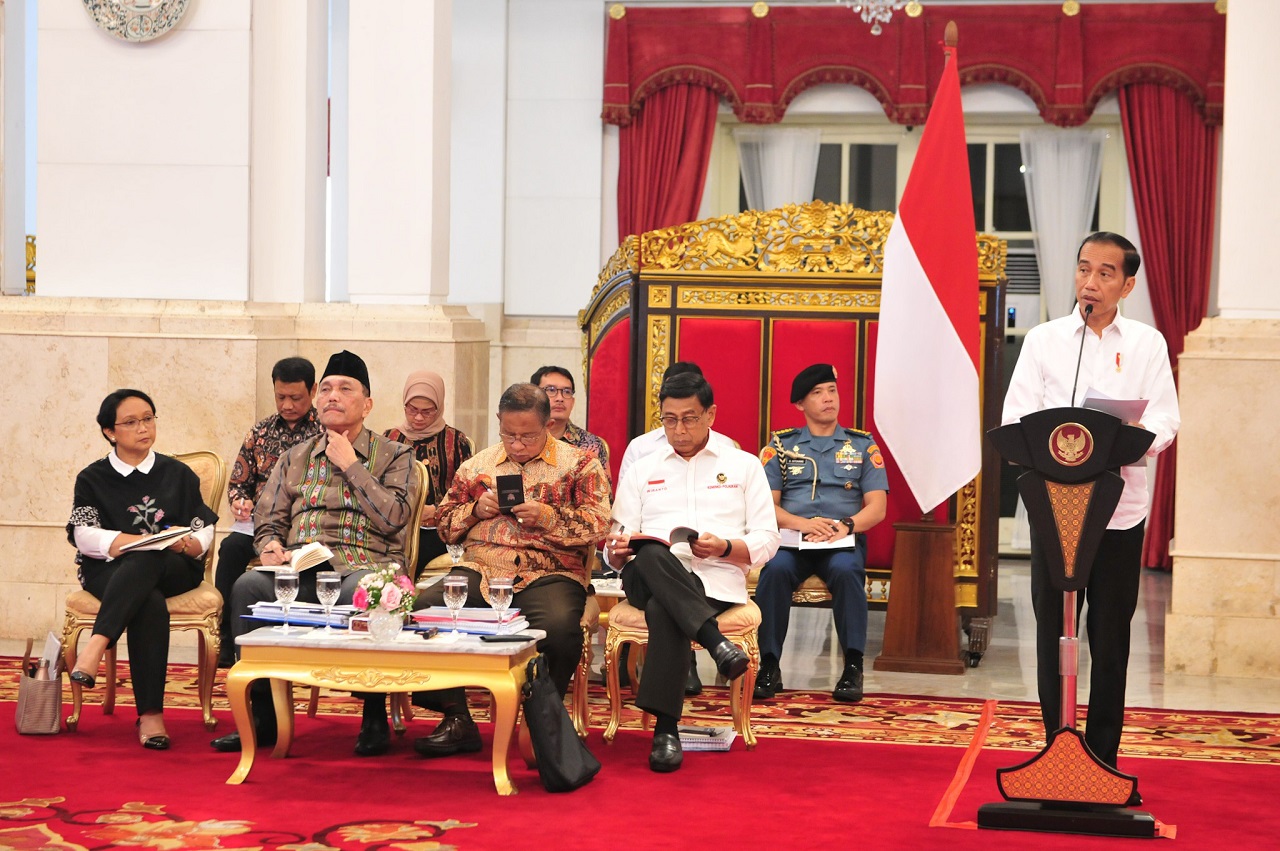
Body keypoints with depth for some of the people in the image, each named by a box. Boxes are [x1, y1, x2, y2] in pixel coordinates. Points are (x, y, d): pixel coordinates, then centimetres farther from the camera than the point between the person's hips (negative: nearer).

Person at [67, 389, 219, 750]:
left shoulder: (178, 474, 18)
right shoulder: (93, 479, 13)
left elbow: (204, 531, 10)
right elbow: (84, 535, -3)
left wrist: (186, 544, -16)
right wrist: (150, 539, -18)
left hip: (172, 570, 1)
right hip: (109, 573, -1)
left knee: (145, 561, -38)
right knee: (151, 607, -36)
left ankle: (97, 644, -51)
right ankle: (150, 714, -43)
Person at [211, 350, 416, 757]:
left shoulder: (393, 455, 12)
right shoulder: (296, 458, 23)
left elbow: (392, 518, -4)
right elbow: (268, 518, 19)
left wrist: (350, 465, -1)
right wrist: (270, 546, -5)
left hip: (364, 567, -3)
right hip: (300, 571, 3)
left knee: (360, 593, -40)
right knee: (247, 586, -29)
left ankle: (375, 717, -22)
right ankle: (263, 715, -19)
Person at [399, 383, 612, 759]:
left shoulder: (579, 464, 9)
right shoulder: (477, 465, 21)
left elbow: (599, 525, 0)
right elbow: (445, 524, 25)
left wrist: (548, 517, -13)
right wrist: (476, 510, 5)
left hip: (549, 575, -3)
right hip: (480, 570, 3)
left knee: (559, 626, -38)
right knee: (422, 609, -26)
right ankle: (457, 720, -14)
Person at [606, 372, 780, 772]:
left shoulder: (744, 466, 19)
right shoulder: (642, 469, 24)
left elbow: (766, 542, 10)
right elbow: (617, 550, 16)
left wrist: (725, 548, -10)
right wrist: (619, 549, -10)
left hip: (716, 580, -2)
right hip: (650, 578, 2)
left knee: (662, 609, -38)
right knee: (651, 556, -38)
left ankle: (665, 728, -37)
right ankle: (715, 640, -45)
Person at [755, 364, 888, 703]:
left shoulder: (862, 444, 14)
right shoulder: (781, 444, 14)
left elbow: (877, 507, 6)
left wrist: (845, 525, -15)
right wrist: (801, 523, -15)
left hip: (844, 540, 0)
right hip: (790, 538, 0)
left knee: (846, 571, -35)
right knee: (775, 570, -34)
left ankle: (853, 667, -30)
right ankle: (769, 666, -28)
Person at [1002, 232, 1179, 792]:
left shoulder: (1147, 343, 9)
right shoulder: (1044, 340, 9)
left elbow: (1166, 419, 0)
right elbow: (1015, 417, 1)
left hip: (1120, 508, 0)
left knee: (1111, 638, 4)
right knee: (1053, 632, 2)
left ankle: (1103, 759, 11)